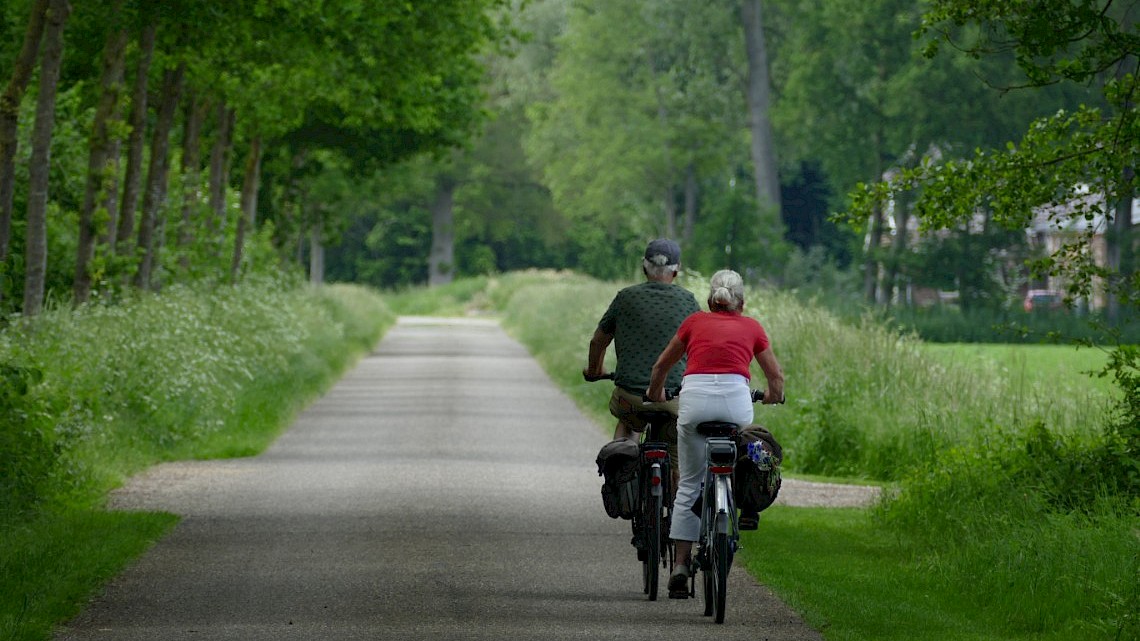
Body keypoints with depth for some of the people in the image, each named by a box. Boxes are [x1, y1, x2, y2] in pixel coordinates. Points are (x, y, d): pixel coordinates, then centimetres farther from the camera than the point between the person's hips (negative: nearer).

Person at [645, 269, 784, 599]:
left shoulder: (695, 322, 24)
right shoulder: (751, 327, 21)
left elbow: (661, 367, 34)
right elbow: (776, 377, 26)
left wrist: (655, 393, 53)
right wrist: (773, 396, 49)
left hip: (694, 396, 1)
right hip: (735, 397, -1)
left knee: (689, 484, 8)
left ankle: (680, 566, 3)